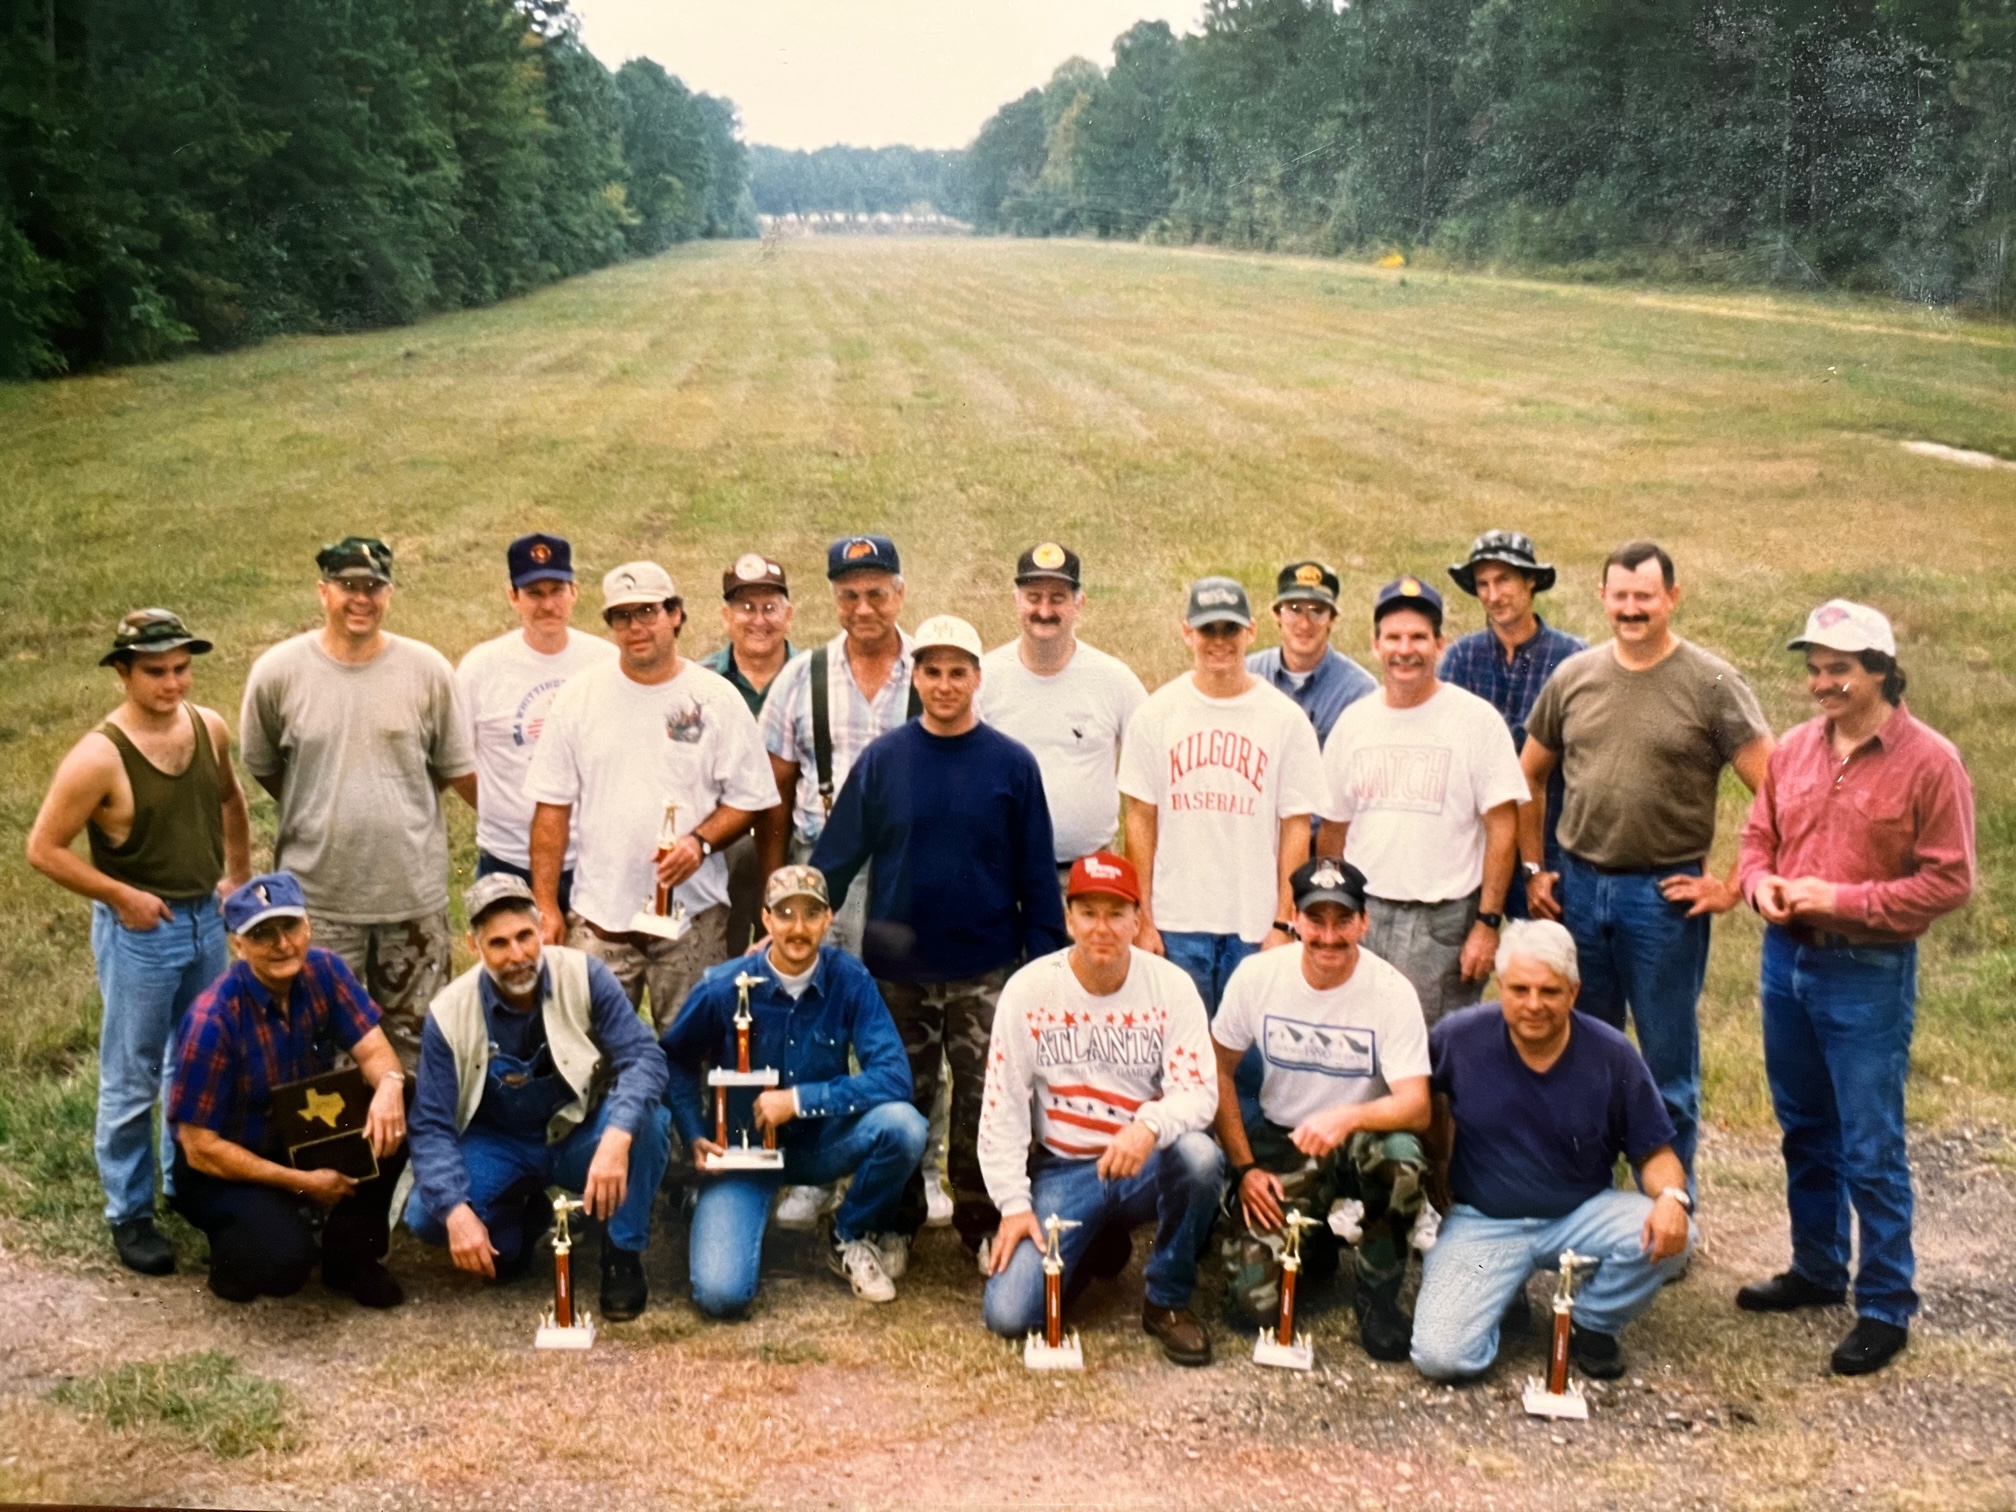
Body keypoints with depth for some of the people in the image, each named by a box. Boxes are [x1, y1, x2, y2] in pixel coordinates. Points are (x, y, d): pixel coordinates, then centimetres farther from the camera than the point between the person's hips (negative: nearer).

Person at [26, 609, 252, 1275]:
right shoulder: (100, 757, -21)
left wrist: (240, 875, 12)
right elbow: (43, 848, -16)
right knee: (132, 1081, 6)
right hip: (139, 930, -6)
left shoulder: (210, 728, -3)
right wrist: (123, 896, -16)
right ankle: (130, 1214, 20)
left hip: (206, 918, 6)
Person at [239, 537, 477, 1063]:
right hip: (317, 895, -1)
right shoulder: (277, 672, -5)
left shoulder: (428, 670, -4)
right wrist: (320, 817, 12)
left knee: (415, 1044, 12)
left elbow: (458, 770, 6)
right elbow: (263, 767, 9)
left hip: (415, 894, 1)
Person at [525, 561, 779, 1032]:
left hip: (694, 913, -1)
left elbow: (748, 798, 3)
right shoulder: (580, 696, 4)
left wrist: (701, 842, -16)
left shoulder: (716, 697, 1)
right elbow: (552, 807, 5)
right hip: (598, 916, 1)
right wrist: (546, 906, 0)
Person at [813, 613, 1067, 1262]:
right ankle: (895, 1227, 26)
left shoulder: (1012, 764, -1)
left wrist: (1045, 960, -1)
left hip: (986, 972, -1)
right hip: (899, 971, 1)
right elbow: (836, 856, 1)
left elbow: (1037, 874, 2)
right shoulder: (882, 760, 0)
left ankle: (982, 1225, 21)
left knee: (983, 1107, 4)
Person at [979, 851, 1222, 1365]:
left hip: (1145, 1166, 0)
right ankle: (1093, 1248, 17)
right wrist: (1014, 1203, -10)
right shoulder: (1028, 989, -5)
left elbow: (1199, 1091, -13)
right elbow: (1002, 1107, -3)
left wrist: (1150, 1126, -36)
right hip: (1062, 1171, 0)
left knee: (1198, 1154, -36)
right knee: (1008, 1314, -18)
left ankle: (1168, 1301, -9)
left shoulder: (1171, 986, -6)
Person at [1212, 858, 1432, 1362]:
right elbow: (1219, 1071, 0)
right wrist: (1244, 1168, -7)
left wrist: (1348, 1118, -43)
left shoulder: (1391, 991, -17)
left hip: (1358, 1140, -1)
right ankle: (1313, 1241, 22)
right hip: (1281, 1141, 1)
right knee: (1258, 1300, -16)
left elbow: (1416, 1107, -23)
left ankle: (1378, 1295, -10)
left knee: (1402, 1158, -39)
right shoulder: (1258, 974, -11)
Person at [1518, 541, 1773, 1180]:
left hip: (1665, 895, -4)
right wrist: (1533, 869, 11)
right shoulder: (1574, 676, 5)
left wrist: (1733, 887, -12)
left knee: (1668, 1064, 7)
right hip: (1578, 888, 4)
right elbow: (1530, 775, 16)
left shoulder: (1713, 684, -7)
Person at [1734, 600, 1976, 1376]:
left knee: (1870, 1149, -1)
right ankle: (1815, 1270, 34)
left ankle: (1886, 1306, 12)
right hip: (1786, 960, 6)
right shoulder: (1795, 749, 5)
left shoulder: (1929, 761, -12)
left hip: (1869, 973, -6)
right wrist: (1762, 885, -8)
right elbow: (1757, 837, 14)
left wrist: (1841, 899, -19)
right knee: (1804, 1131, 18)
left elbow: (1948, 880, -13)